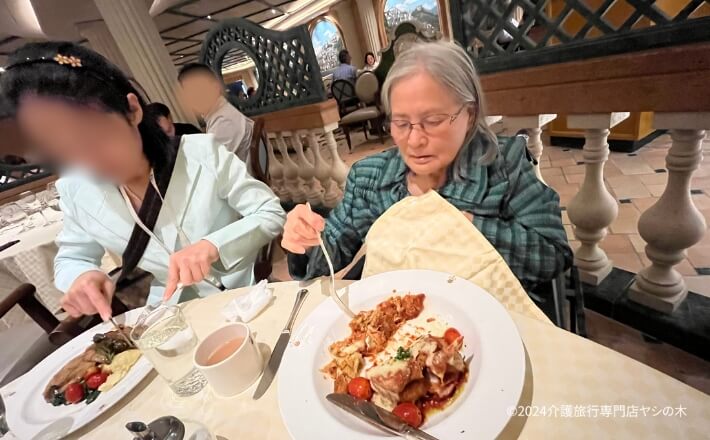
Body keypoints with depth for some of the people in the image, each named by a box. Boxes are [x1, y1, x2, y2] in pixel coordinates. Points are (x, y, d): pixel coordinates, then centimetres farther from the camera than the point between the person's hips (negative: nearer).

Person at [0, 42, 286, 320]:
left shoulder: (202, 153, -19)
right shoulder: (75, 191, -6)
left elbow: (272, 215, -15)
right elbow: (70, 258, 10)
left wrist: (212, 245, -30)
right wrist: (81, 276, -14)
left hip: (247, 294, -2)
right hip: (177, 310, 3)